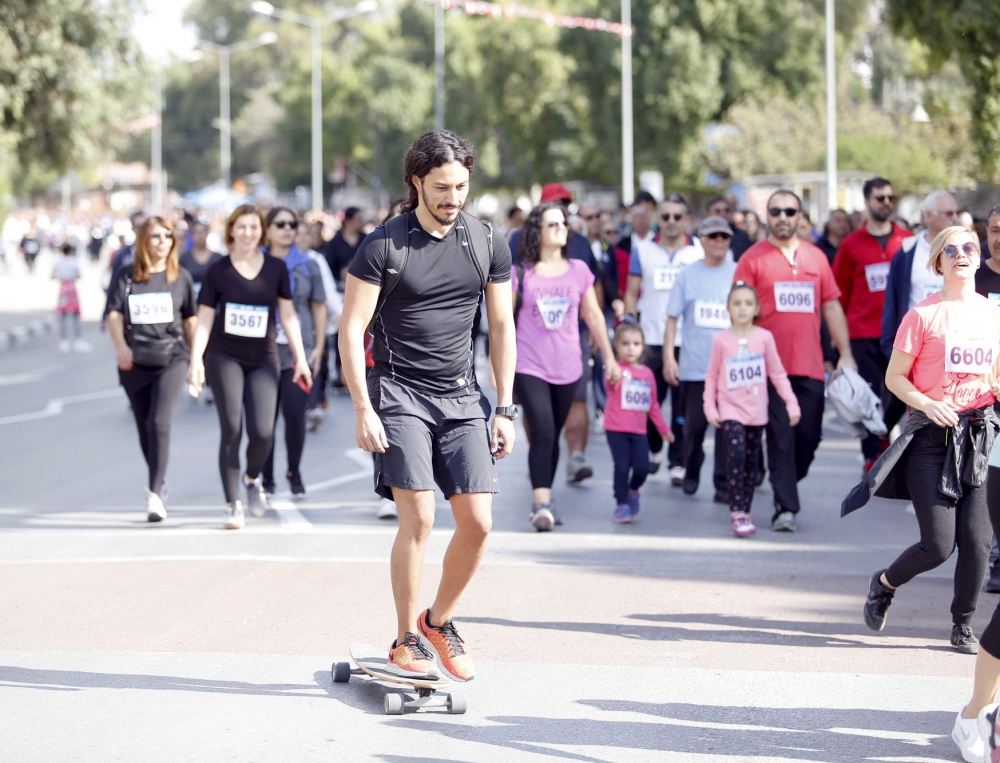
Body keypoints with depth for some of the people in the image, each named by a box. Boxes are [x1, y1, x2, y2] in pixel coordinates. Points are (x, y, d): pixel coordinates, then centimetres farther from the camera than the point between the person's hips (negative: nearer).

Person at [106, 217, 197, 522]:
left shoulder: (181, 277, 6)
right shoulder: (126, 276, 4)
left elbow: (190, 319, 12)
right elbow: (114, 315, -3)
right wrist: (121, 346, -20)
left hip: (171, 358, -2)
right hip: (135, 361, 2)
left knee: (159, 423, -17)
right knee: (145, 428, 10)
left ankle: (154, 493, -21)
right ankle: (159, 482, 30)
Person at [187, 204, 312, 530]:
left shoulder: (276, 269, 5)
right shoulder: (218, 271, 0)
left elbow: (287, 315, 9)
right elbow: (204, 319, 3)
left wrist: (300, 358, 4)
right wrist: (196, 362, -4)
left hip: (263, 360, 1)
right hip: (224, 358, -1)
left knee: (263, 432, -11)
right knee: (231, 430, -5)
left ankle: (252, 478, 20)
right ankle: (233, 504, 4)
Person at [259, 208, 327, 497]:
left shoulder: (307, 265, 7)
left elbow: (319, 307, 12)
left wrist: (319, 346, 6)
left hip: (299, 352, 0)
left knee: (295, 413, -6)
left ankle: (294, 471, 13)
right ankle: (266, 476, 14)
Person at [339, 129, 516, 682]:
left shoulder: (488, 244, 5)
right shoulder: (384, 245, -7)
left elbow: (501, 328, 11)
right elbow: (351, 329, -6)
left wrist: (504, 410, 6)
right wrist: (363, 409, -13)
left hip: (462, 397, 4)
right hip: (399, 392, -4)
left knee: (477, 521, -4)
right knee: (418, 518, -13)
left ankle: (439, 621, 18)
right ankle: (406, 639, 0)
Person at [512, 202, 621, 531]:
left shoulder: (578, 271, 7)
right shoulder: (521, 273, -1)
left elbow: (593, 315, 14)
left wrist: (609, 357, 15)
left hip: (567, 368, 3)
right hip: (529, 366, -3)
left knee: (552, 435, 9)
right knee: (542, 433, -15)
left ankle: (542, 502, 22)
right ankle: (542, 504, -19)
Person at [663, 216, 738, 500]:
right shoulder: (688, 275, 5)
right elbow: (673, 318, 6)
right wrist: (668, 356, -1)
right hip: (694, 366, 0)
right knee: (694, 425, 5)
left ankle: (724, 484, 2)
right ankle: (691, 472, 27)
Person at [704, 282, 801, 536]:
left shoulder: (764, 337, -1)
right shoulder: (721, 339, -2)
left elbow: (778, 373, 4)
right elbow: (712, 376, 4)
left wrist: (791, 404, 0)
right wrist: (710, 407, -1)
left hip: (757, 410, 2)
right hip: (730, 410, -2)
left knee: (752, 461, 7)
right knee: (736, 454, -19)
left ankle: (744, 511, 17)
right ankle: (737, 512, -15)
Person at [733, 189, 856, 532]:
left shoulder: (816, 257, 12)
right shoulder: (753, 258, 1)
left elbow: (832, 307, 14)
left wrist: (845, 353, 8)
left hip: (810, 366, 3)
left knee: (809, 436, 5)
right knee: (780, 438, -4)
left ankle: (786, 488, 27)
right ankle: (785, 507, 1)